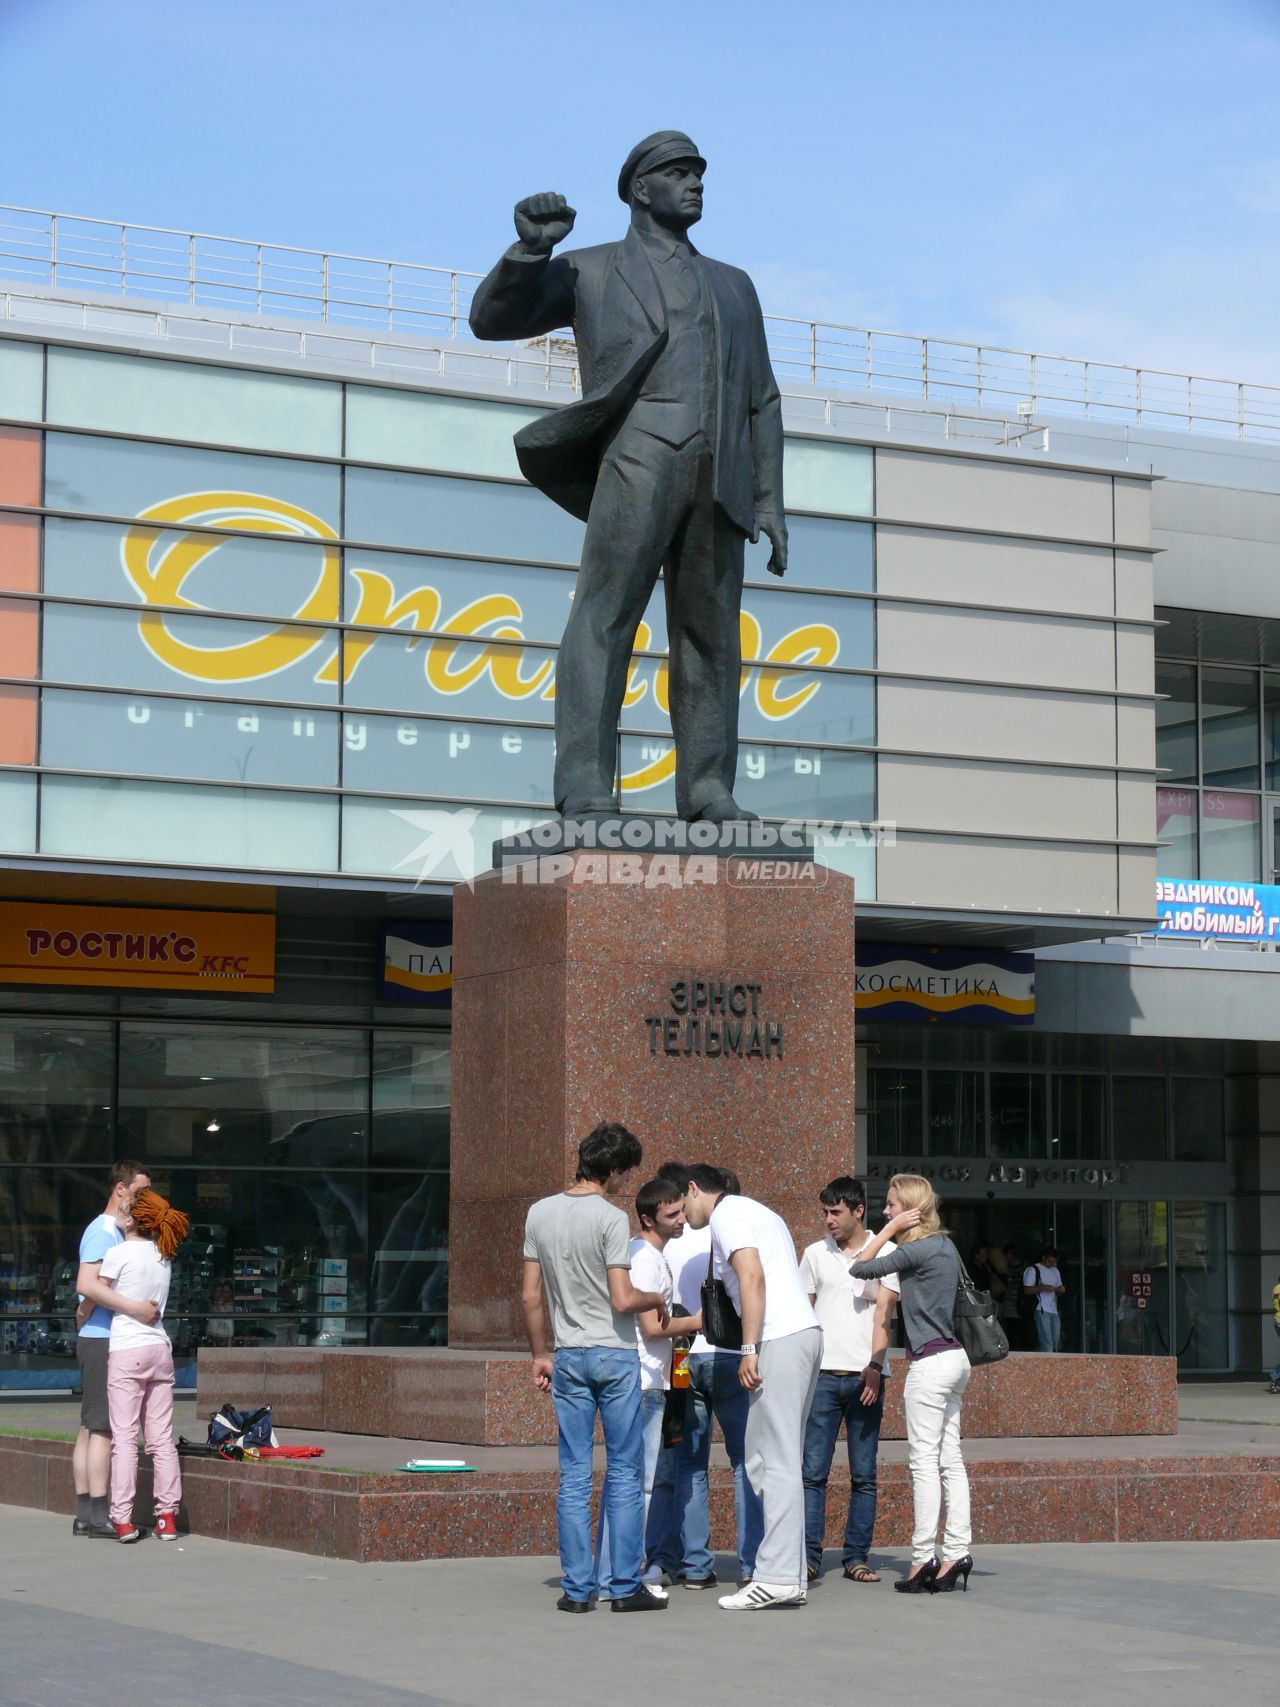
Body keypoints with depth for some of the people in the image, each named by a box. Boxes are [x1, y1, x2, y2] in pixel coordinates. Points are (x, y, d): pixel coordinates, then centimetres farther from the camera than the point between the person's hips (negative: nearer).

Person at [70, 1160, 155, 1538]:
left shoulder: (117, 1232, 19)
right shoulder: (103, 1231, -12)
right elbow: (86, 1283, -26)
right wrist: (134, 1307, -27)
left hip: (99, 1341, 10)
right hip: (103, 1340, -10)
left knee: (90, 1428, 9)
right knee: (103, 1427, -11)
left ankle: (84, 1514, 12)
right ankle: (98, 1517, -12)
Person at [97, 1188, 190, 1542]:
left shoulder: (119, 1254, -8)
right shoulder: (162, 1256, 11)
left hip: (126, 1351, -6)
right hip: (160, 1348, 6)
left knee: (124, 1436, -4)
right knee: (161, 1437, 7)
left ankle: (122, 1519, -7)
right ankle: (167, 1517, 5)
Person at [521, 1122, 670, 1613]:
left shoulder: (539, 1213, 5)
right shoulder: (611, 1219, -12)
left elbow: (530, 1296, 8)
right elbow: (623, 1300, -16)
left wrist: (540, 1355, 16)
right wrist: (658, 1300, 4)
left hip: (568, 1357, 5)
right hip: (615, 1356, -5)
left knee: (574, 1476, 6)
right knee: (625, 1473, 3)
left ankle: (576, 1588, 6)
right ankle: (626, 1586, 4)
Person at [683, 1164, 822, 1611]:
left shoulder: (725, 1214, -2)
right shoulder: (758, 1212, 27)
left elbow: (752, 1277, -15)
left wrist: (749, 1349, -17)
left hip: (779, 1340, -10)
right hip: (805, 1330, 10)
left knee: (774, 1460, -11)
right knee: (778, 1460, 9)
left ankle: (777, 1576, -14)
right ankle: (789, 1576, 6)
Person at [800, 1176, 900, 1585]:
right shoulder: (815, 1254, 12)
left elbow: (883, 1313, -5)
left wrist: (875, 1365, -18)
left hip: (866, 1376, -1)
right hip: (823, 1374, 1)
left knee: (864, 1475, 3)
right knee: (813, 1471, -5)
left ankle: (856, 1557, 8)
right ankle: (808, 1557, -4)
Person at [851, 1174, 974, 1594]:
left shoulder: (917, 1249, -13)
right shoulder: (945, 1246, 13)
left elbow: (860, 1269, -10)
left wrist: (890, 1230, -4)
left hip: (930, 1362, -9)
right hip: (954, 1357, 9)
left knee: (924, 1459, -6)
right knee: (950, 1459, 6)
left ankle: (924, 1558, -7)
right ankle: (956, 1554, 4)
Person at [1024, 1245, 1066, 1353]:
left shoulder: (1055, 1271, 21)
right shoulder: (1033, 1270, 0)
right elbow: (1027, 1290, -6)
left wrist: (1061, 1290, 3)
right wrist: (1042, 1288, -19)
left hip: (1054, 1311, 7)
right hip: (1041, 1311, -7)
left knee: (1056, 1342, 5)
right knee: (1047, 1343, -13)